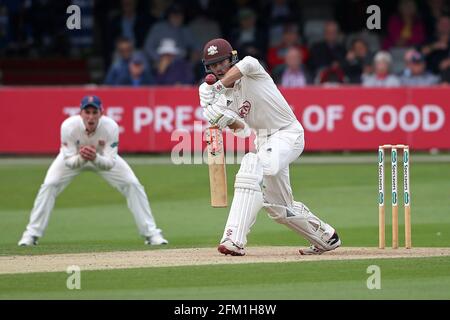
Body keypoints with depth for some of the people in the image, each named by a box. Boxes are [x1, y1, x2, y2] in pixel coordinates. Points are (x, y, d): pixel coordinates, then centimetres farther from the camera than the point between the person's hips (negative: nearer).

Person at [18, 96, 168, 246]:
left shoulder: (111, 127, -36)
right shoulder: (68, 126, -37)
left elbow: (110, 163, -36)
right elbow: (69, 162, -32)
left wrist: (95, 158, -57)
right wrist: (81, 158, -54)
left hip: (102, 157, 1)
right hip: (74, 157, -1)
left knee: (133, 185, -11)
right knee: (49, 186, -18)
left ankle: (151, 234, 1)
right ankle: (31, 235, -5)